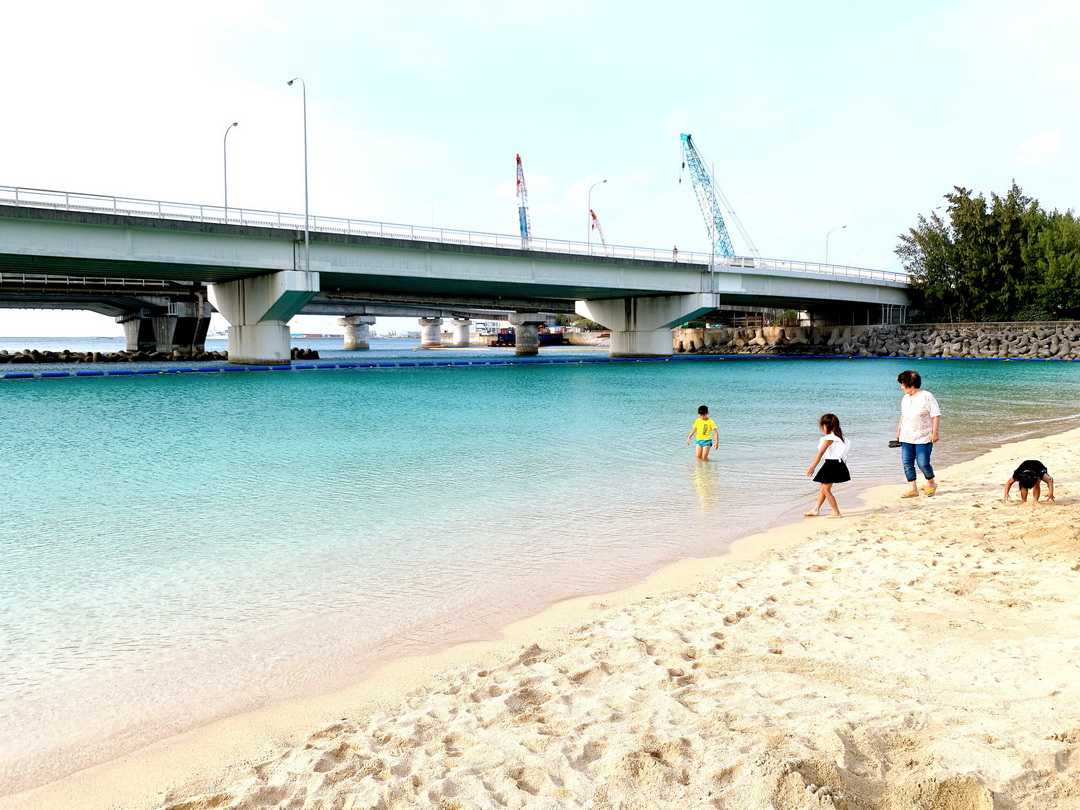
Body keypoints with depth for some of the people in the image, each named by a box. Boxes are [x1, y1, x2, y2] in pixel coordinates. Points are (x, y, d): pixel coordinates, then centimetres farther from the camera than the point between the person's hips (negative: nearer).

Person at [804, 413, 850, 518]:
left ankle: (836, 513, 2)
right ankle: (816, 510, 27)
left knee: (826, 490, -1)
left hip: (832, 465, -10)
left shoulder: (829, 438, -17)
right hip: (837, 463, 10)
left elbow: (821, 453, -22)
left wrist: (813, 466, -25)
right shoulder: (838, 436, 11)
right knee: (823, 488, 18)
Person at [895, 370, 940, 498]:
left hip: (923, 438, -7)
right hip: (906, 438, 7)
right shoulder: (905, 398, 13)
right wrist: (898, 432, 21)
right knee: (907, 463, 0)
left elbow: (936, 415, -9)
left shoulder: (927, 396, -8)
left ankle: (931, 483, 19)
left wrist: (934, 433, -15)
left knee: (923, 463, -9)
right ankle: (913, 489, 6)